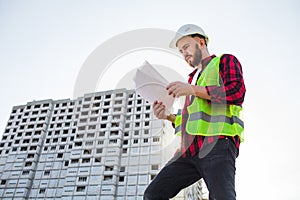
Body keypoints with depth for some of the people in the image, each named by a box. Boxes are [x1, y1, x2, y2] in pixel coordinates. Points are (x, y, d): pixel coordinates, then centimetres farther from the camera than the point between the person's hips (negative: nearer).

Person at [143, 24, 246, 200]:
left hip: (217, 143, -7)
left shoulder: (225, 61, 15)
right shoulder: (194, 77, 33)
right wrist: (168, 116, 12)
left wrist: (193, 89, -10)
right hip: (190, 149, 7)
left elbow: (237, 92, -7)